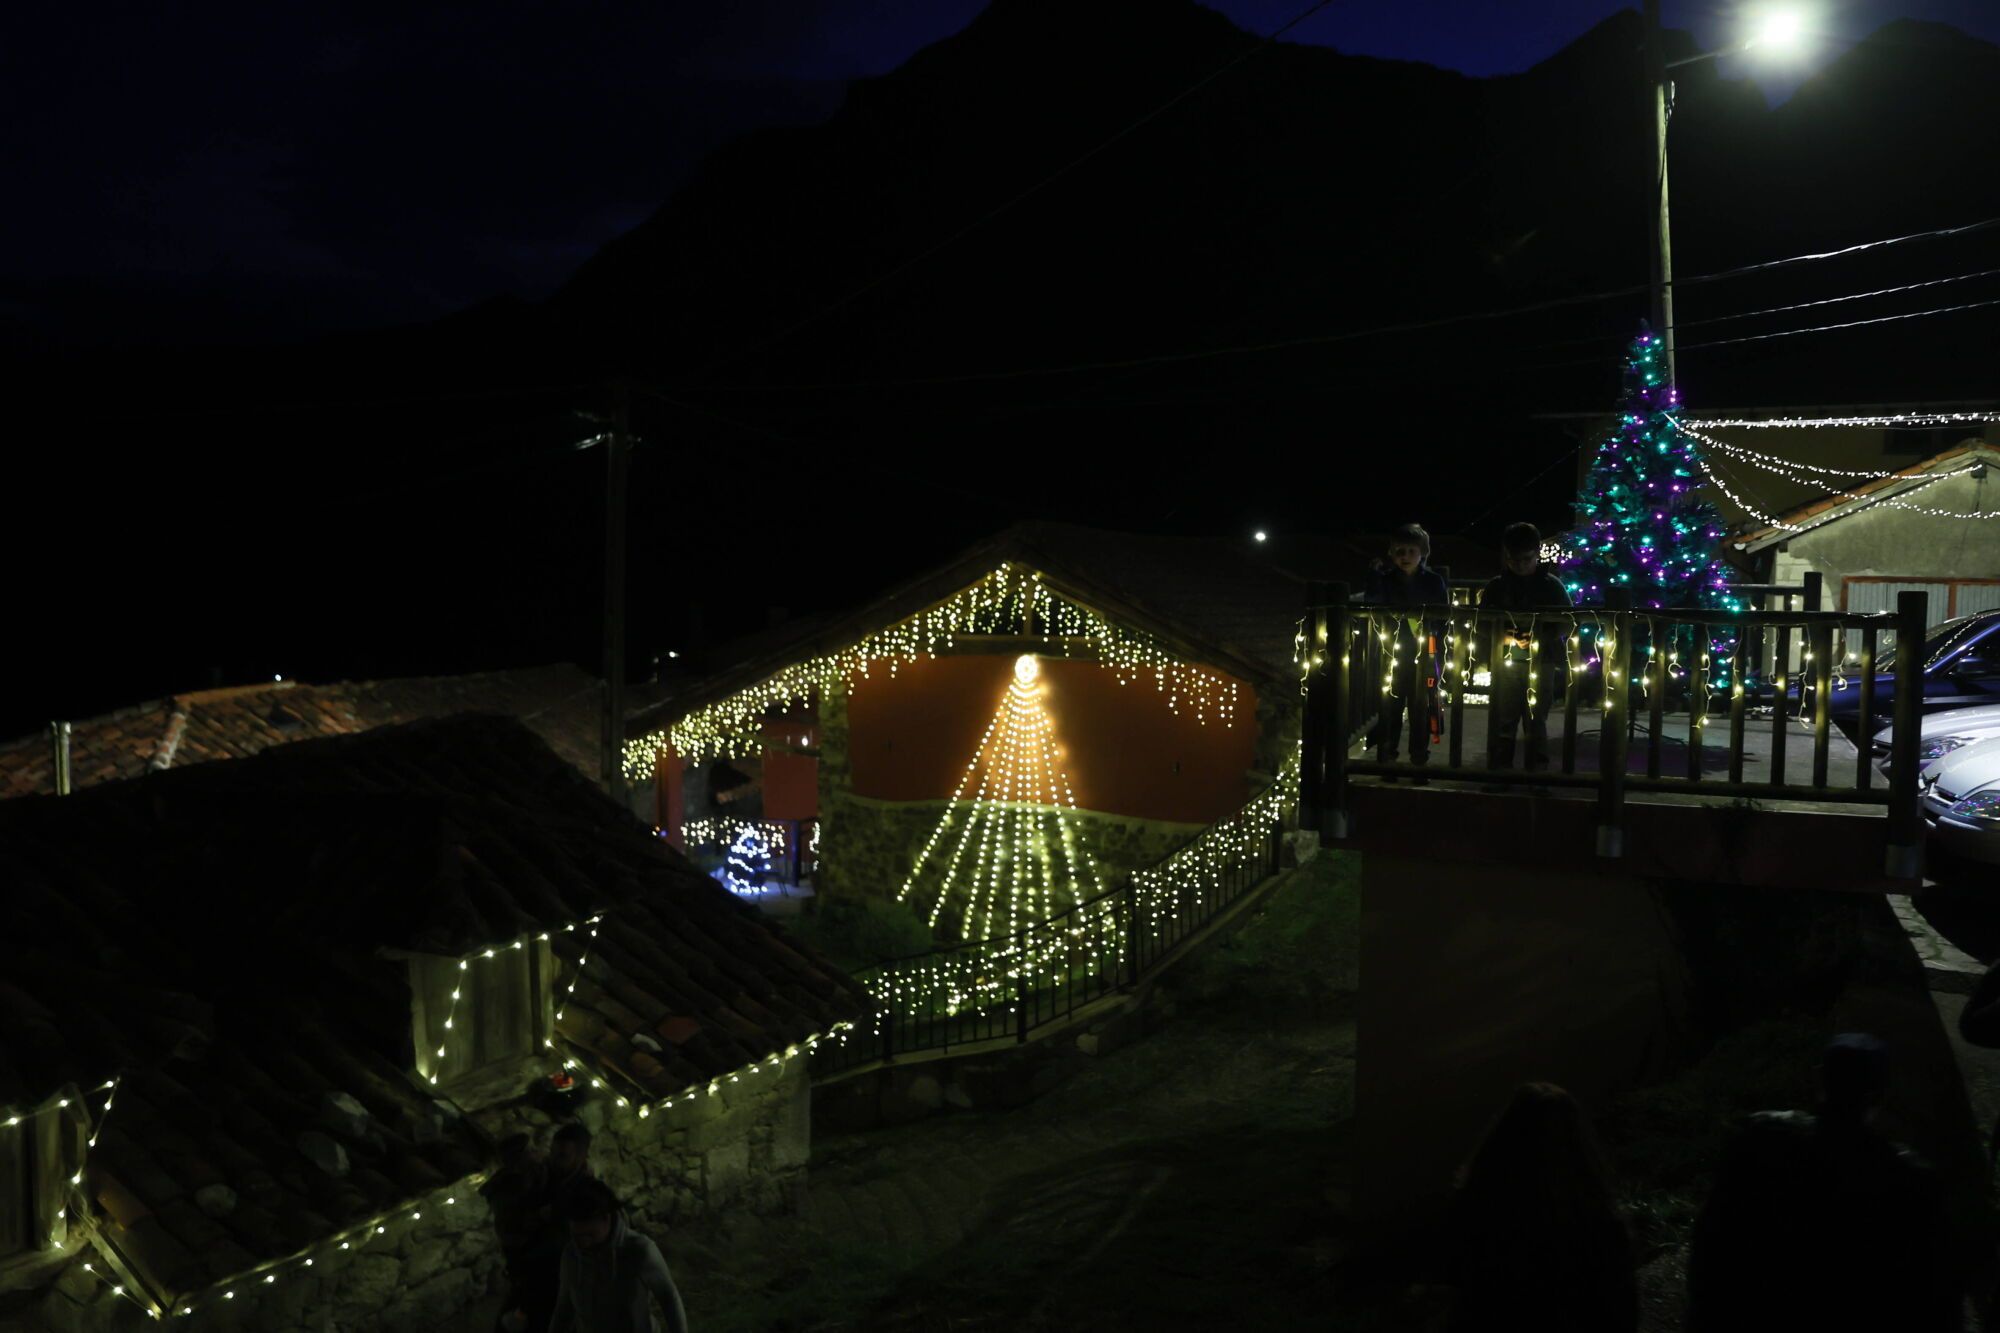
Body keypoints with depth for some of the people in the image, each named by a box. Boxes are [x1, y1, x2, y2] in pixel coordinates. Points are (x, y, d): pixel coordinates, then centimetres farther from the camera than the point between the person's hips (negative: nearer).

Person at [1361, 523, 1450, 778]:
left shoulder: (1434, 581, 0)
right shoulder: (1386, 580, 2)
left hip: (1424, 656, 0)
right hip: (1393, 655, 0)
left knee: (1421, 709, 6)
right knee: (1390, 708, 0)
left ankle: (1419, 761, 16)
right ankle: (1386, 760, 10)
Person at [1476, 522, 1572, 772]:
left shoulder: (1551, 585, 3)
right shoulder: (1495, 587, 6)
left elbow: (1566, 621, 4)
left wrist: (1539, 637, -12)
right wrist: (1502, 637, -10)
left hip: (1541, 661, -1)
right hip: (1505, 661, 1)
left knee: (1536, 721, 1)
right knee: (1501, 720, -1)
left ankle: (1537, 774, 6)